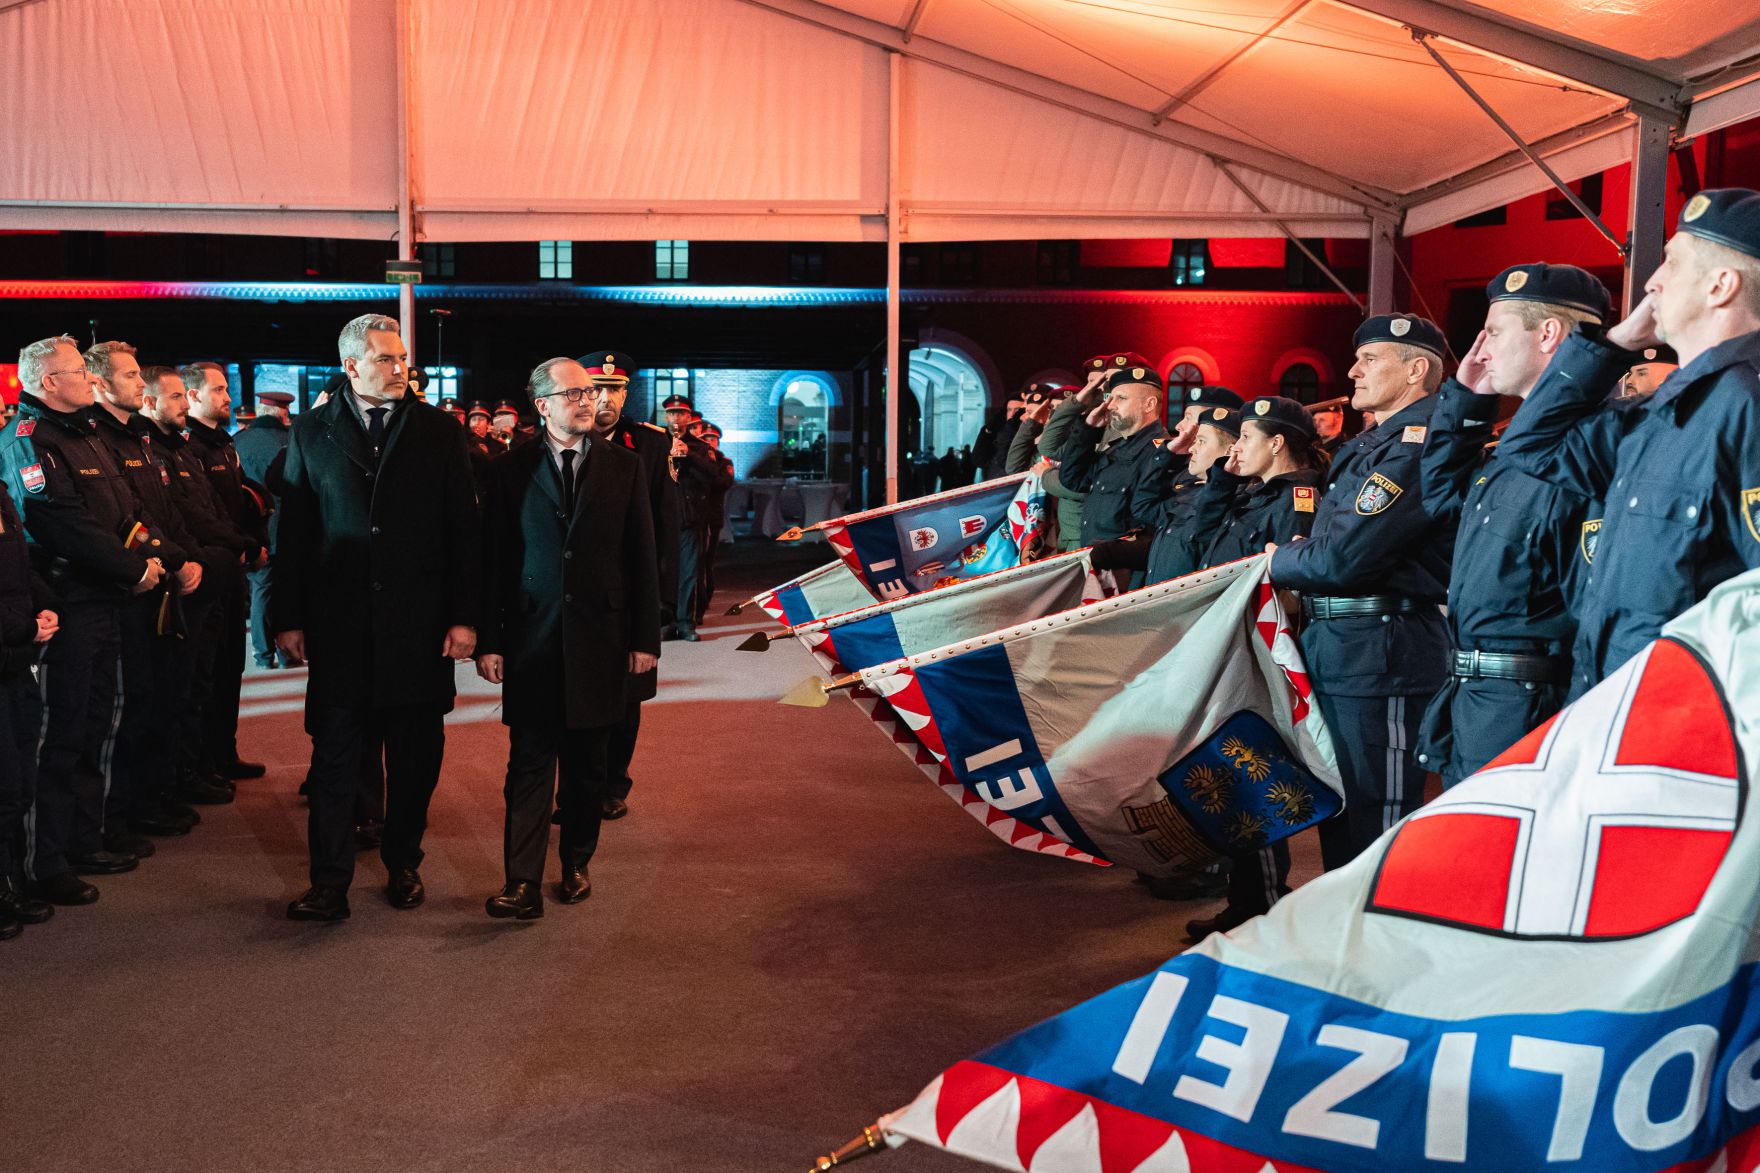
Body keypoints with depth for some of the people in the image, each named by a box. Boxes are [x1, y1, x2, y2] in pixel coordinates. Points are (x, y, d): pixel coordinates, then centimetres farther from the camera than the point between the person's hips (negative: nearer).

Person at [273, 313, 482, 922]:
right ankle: (329, 883, 11)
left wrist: (464, 616, -4)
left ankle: (403, 865, 26)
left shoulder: (438, 430, 5)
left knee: (415, 757, 9)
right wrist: (288, 618, 1)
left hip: (417, 622, 0)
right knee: (334, 757, 3)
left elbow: (463, 529, 2)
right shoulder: (311, 432, 6)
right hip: (338, 623, 0)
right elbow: (293, 531, 6)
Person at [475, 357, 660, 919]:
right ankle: (523, 882, 0)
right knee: (529, 763, -2)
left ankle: (576, 863, 26)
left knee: (588, 764, 10)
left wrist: (645, 638, 0)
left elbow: (642, 558, 4)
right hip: (532, 639, -1)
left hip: (599, 639, 1)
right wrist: (489, 640, -3)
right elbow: (493, 561, 3)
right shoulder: (511, 471, 3)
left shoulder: (625, 467, 5)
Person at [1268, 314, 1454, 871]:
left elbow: (1343, 556, -20)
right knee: (1339, 809, 18)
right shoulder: (1370, 445, 19)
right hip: (1337, 649, 10)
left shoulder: (1417, 444, -14)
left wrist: (1278, 562, -3)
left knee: (1374, 821, -3)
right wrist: (1291, 559, -1)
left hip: (1380, 653, -10)